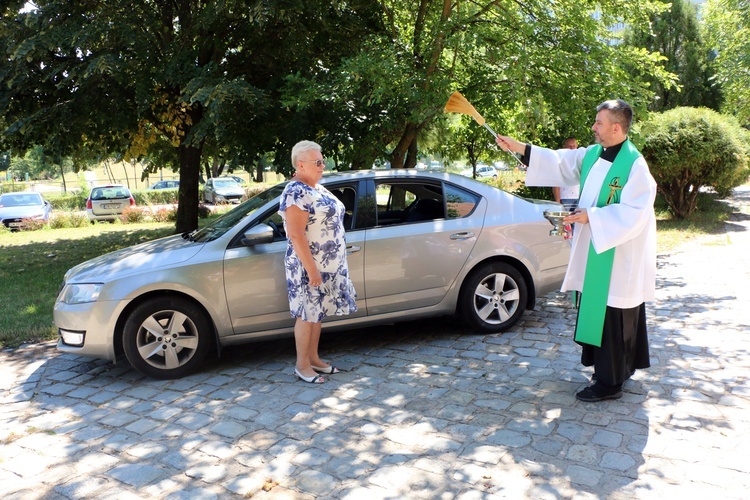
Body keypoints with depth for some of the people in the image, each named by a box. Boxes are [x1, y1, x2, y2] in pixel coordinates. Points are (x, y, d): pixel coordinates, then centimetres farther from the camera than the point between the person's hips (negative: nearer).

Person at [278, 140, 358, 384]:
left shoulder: (316, 188, 12)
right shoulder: (296, 192, -18)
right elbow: (296, 235, -24)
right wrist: (311, 269, -24)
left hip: (328, 265, 9)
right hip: (309, 266, -9)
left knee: (317, 312, 16)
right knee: (307, 314, 2)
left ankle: (314, 358, 28)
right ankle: (302, 366, 15)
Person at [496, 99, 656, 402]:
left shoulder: (635, 165, -16)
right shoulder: (591, 155, 7)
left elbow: (632, 213, -21)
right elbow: (559, 162, 8)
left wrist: (591, 216, -21)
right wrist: (519, 148, 1)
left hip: (619, 258, -8)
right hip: (596, 251, 8)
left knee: (611, 317, -1)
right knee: (601, 313, 17)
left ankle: (609, 383, 11)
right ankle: (622, 367, 35)